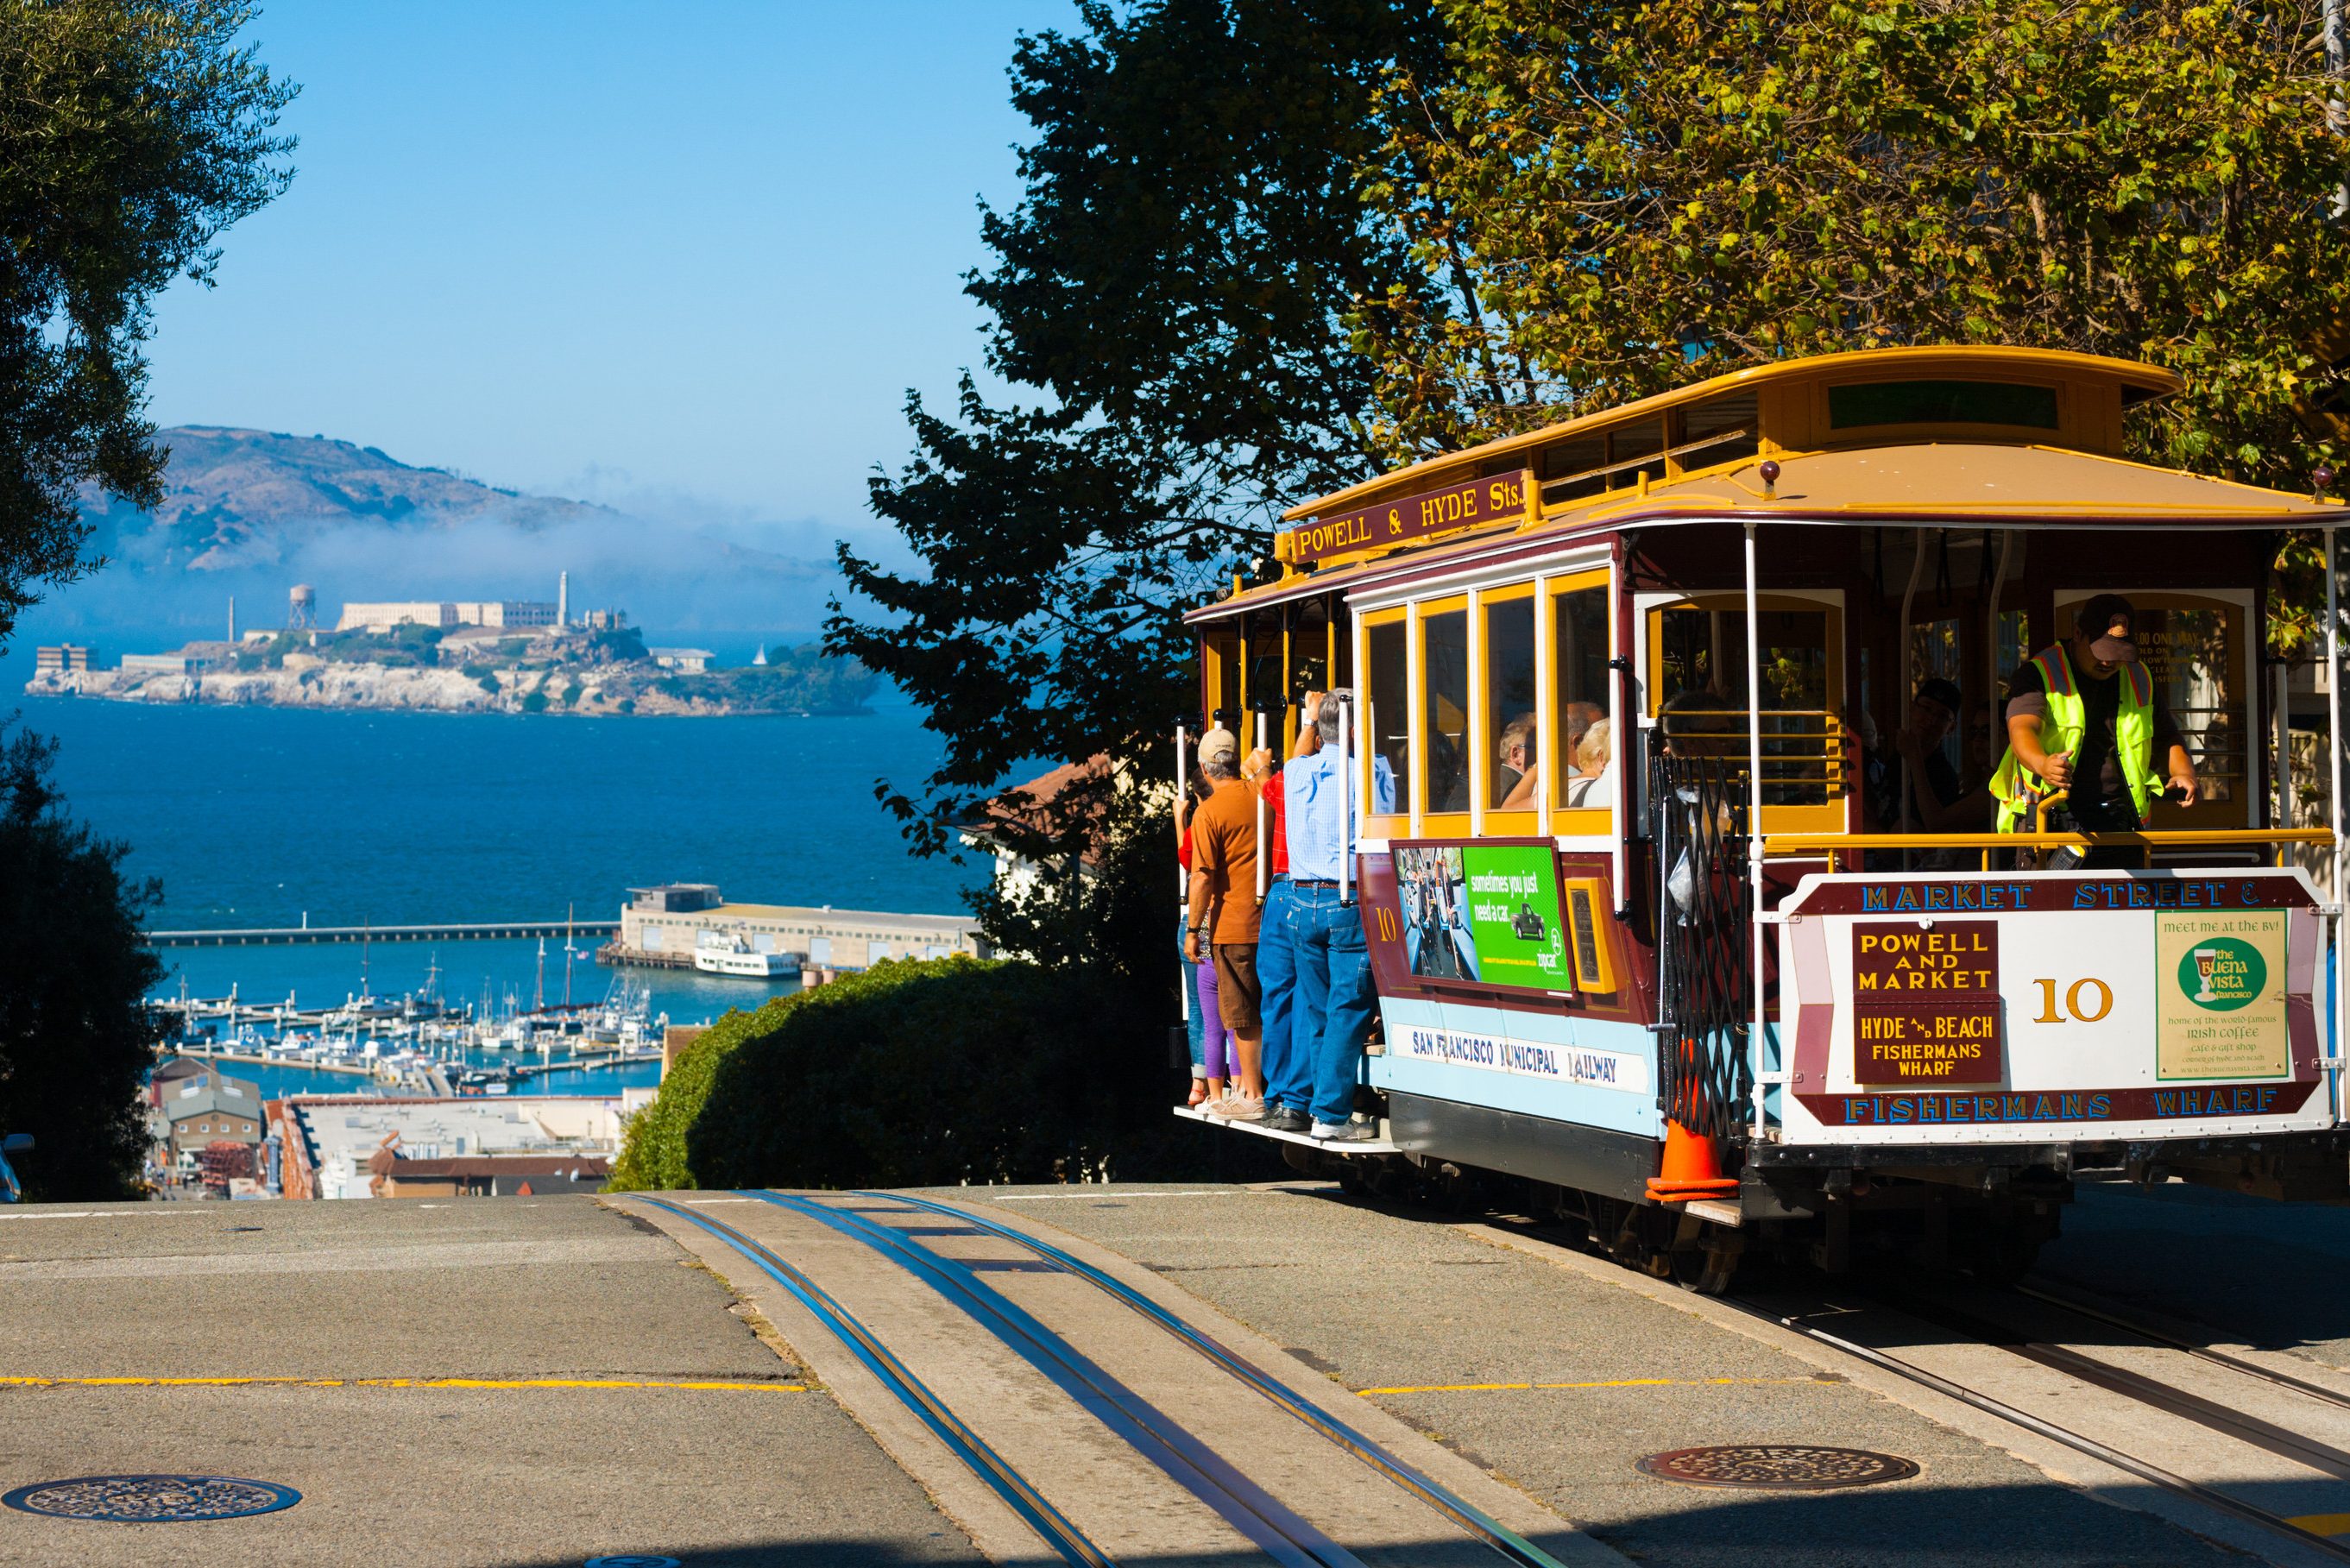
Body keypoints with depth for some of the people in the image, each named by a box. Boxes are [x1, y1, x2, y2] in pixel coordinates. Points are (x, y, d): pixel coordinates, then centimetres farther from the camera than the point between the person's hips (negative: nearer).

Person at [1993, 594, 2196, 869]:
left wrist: (2183, 772, 4)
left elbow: (2166, 738, 27)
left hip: (2119, 823, 4)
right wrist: (2042, 764, -40)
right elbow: (2022, 729, -17)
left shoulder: (2139, 680, 16)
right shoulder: (2039, 674, 0)